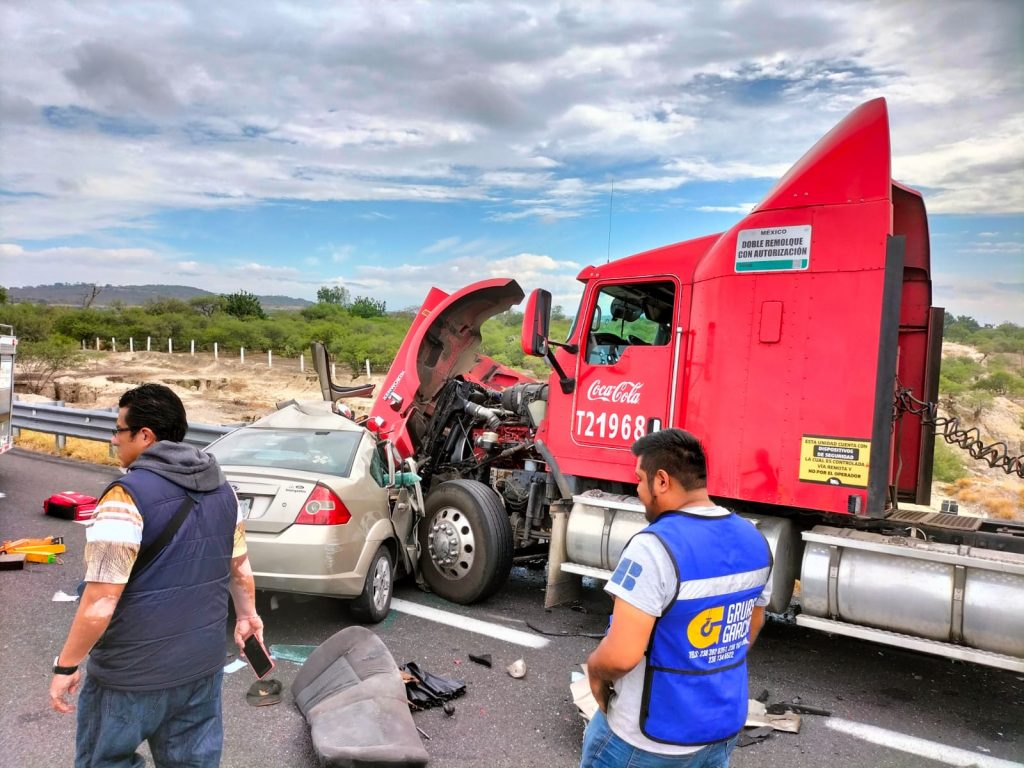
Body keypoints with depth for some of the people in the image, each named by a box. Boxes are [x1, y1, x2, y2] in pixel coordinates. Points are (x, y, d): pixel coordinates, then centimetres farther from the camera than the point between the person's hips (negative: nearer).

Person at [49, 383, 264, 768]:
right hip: (203, 663, 6)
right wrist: (247, 616, 25)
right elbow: (240, 568, 11)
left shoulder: (127, 496, -21)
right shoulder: (221, 490, 1)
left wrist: (66, 666, -8)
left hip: (134, 673, -6)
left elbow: (100, 604, -21)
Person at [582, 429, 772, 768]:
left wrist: (595, 668, -10)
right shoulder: (753, 540, -2)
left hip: (649, 737, -6)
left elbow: (621, 655, -30)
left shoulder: (655, 547, -28)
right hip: (725, 725, 7)